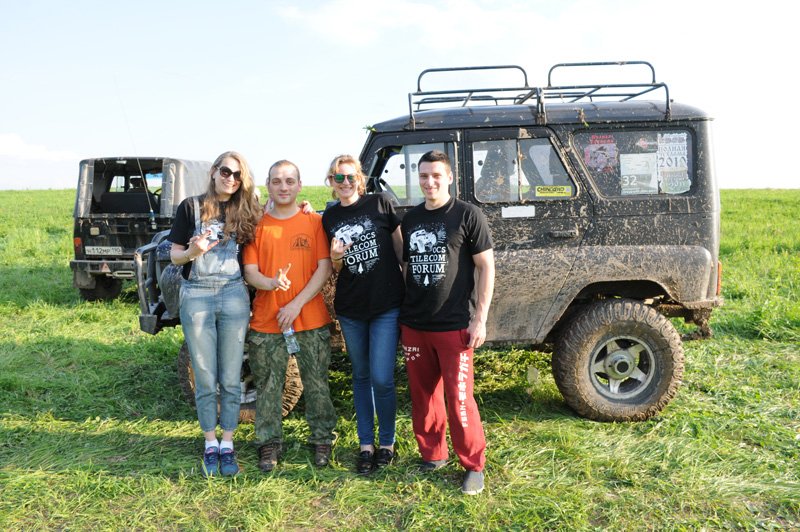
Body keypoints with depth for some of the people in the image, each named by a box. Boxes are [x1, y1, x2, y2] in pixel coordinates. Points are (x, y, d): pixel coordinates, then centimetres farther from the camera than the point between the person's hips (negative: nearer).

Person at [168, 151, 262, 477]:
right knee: (205, 379, 5)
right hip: (196, 297, -1)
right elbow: (174, 255, 3)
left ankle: (227, 446, 18)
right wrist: (193, 251, -19)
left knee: (231, 379, 5)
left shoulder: (245, 211, 8)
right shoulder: (191, 207, 2)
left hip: (233, 295, 2)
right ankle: (210, 446, 20)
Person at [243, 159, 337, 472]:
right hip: (266, 323, 1)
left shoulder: (315, 222, 1)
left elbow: (324, 268, -4)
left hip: (311, 320, -1)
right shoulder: (257, 225, 5)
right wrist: (270, 283, -21)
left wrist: (297, 304, -13)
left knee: (316, 384, 8)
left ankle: (322, 440, 25)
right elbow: (250, 271, 2)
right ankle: (269, 443, 25)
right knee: (267, 386, 10)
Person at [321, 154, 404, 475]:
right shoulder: (329, 217, 7)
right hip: (350, 308, 4)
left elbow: (400, 250, 2)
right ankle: (365, 445, 24)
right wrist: (335, 256, -10)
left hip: (387, 305, -3)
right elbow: (335, 268, 13)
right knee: (361, 377, 13)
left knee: (382, 379, -6)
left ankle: (387, 443, 16)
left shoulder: (380, 204, -3)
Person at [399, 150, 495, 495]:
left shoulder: (467, 215, -5)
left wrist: (480, 318, -10)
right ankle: (432, 454, 30)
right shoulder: (410, 219, 11)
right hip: (413, 325, 5)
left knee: (459, 399, -2)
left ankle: (474, 466, 15)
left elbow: (486, 267, -5)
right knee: (423, 396, 13)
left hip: (454, 325, -5)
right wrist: (401, 313, 11)